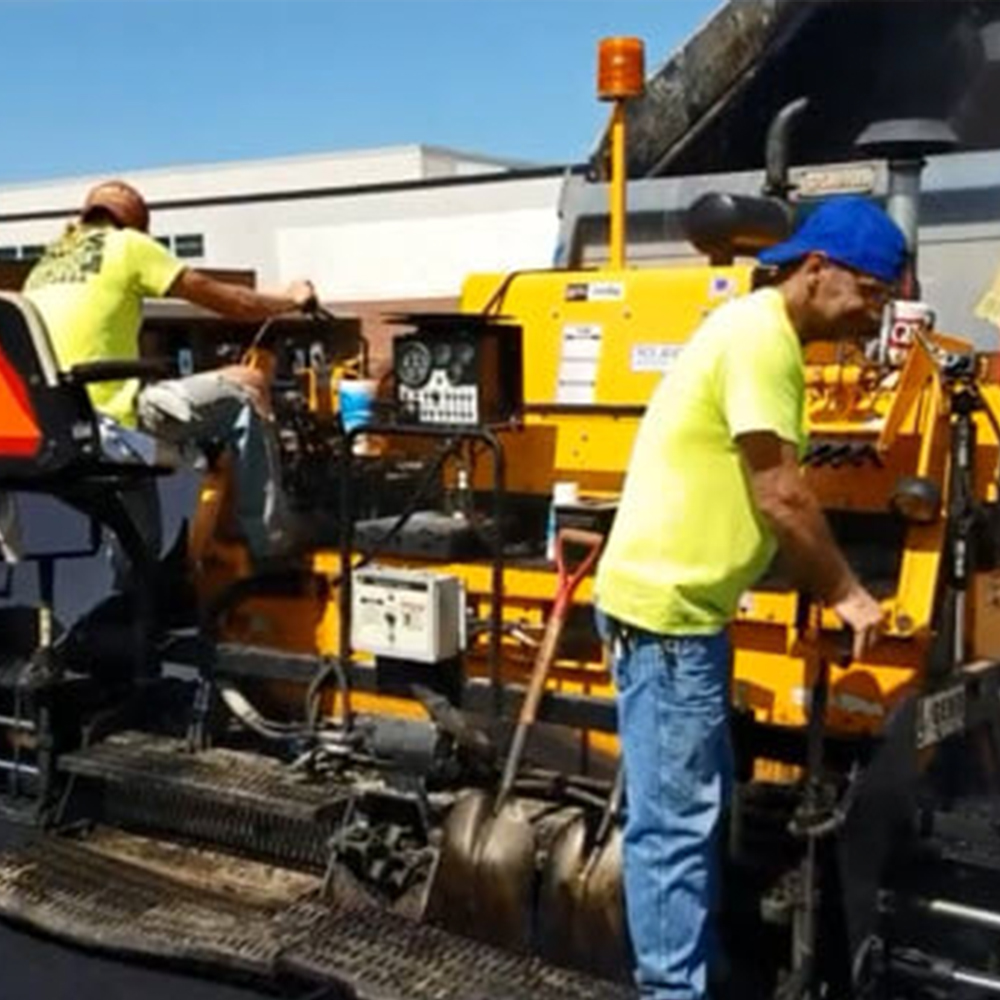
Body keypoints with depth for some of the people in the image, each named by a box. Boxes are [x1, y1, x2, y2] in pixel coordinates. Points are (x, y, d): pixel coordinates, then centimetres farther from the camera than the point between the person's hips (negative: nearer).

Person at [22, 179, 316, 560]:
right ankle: (270, 545, 1)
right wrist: (289, 299, 21)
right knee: (246, 389, 3)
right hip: (108, 412, -8)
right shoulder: (126, 244, 3)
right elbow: (222, 299, 5)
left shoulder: (45, 264, 22)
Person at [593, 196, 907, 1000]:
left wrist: (830, 591, 13)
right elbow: (780, 495, -19)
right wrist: (848, 594, -8)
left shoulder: (769, 336, 15)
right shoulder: (759, 335, -17)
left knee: (699, 807, 19)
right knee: (675, 820, -5)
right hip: (663, 609, -11)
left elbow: (771, 492, 16)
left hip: (690, 606, 11)